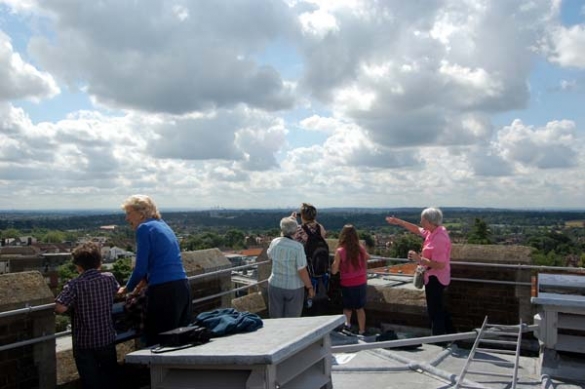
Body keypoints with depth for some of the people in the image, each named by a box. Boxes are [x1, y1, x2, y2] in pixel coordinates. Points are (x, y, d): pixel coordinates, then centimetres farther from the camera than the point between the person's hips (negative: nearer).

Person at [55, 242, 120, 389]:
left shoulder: (74, 285, -17)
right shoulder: (109, 278, -5)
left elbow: (60, 308, -26)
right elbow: (118, 292, 15)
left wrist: (72, 305, -6)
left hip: (84, 344, -3)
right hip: (107, 340, 3)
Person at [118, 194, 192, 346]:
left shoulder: (144, 228, -4)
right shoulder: (163, 225, 19)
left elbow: (141, 268, -6)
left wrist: (127, 288, 10)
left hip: (164, 290, -8)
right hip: (183, 287, 8)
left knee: (156, 342, 1)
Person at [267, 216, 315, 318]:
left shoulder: (274, 242, -6)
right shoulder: (298, 246, -19)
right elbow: (302, 271, -19)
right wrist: (310, 287, -6)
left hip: (275, 285, 4)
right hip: (294, 287, -3)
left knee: (276, 318, 16)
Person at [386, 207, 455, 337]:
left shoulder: (439, 238, -28)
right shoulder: (432, 232, 1)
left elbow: (440, 265, -31)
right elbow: (417, 230, 20)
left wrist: (419, 259, -26)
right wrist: (399, 222, 18)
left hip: (435, 278, -10)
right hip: (434, 277, 10)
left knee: (434, 311, 3)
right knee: (439, 308, 24)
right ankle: (450, 333, 37)